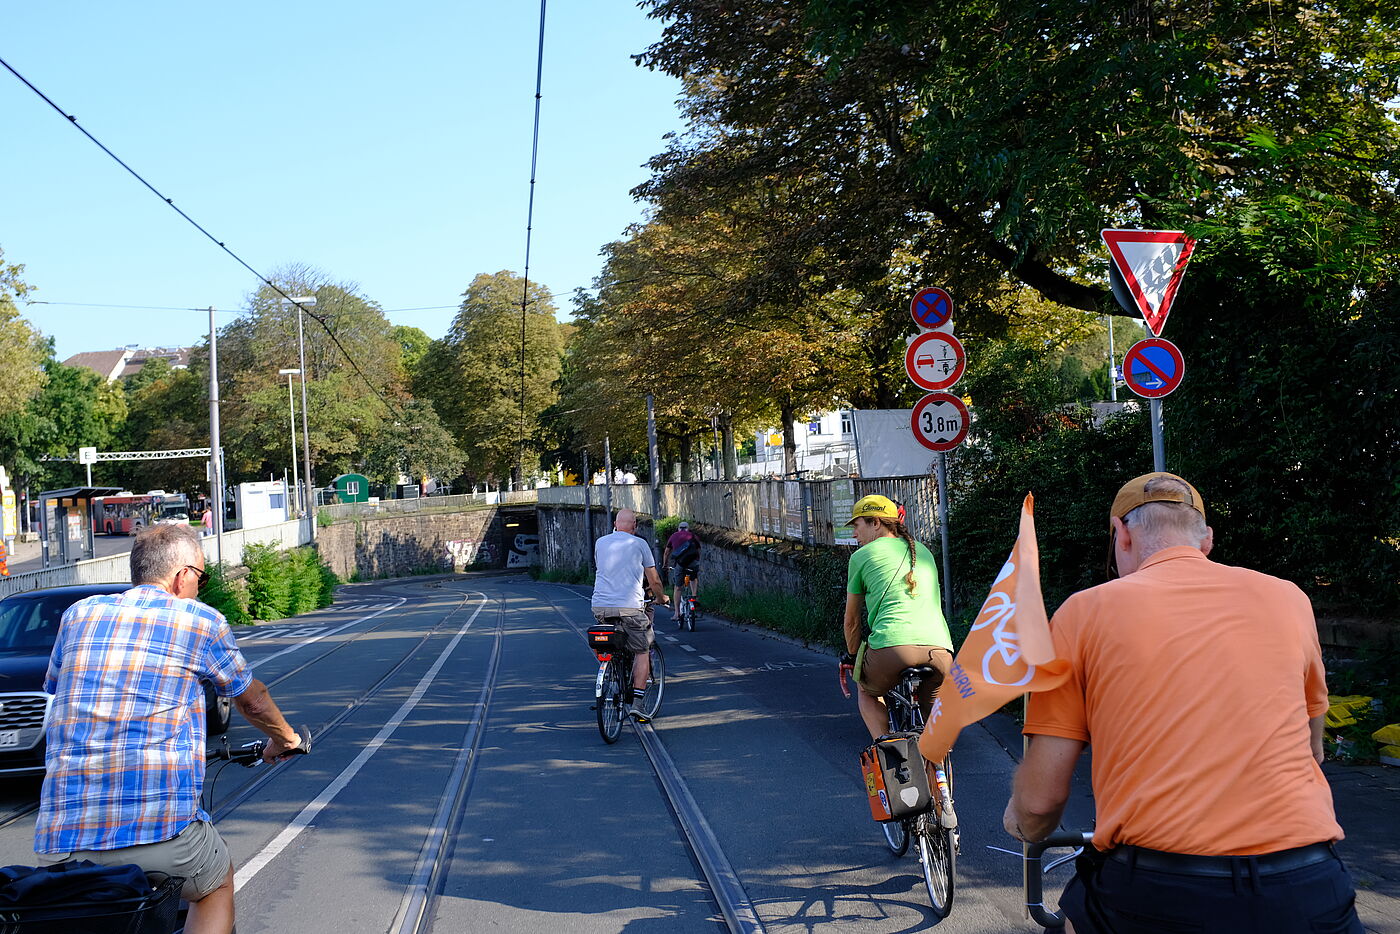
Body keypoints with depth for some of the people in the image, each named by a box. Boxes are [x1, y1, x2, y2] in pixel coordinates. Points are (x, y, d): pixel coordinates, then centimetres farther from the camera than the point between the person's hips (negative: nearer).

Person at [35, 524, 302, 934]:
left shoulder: (78, 614, 13)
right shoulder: (202, 620, 4)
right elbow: (252, 702, 19)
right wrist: (284, 738, 40)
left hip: (57, 841, 3)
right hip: (160, 836, -3)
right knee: (218, 886, 26)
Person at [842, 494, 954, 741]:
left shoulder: (862, 556, 13)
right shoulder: (923, 552, 27)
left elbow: (852, 620, 21)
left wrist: (852, 656, 38)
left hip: (892, 648, -4)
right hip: (940, 648, 4)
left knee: (867, 690, 27)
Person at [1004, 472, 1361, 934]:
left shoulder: (1084, 610, 4)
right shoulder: (1288, 598, 12)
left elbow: (1040, 798, 3)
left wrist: (1023, 826, 26)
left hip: (1149, 895, -1)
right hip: (1302, 895, 2)